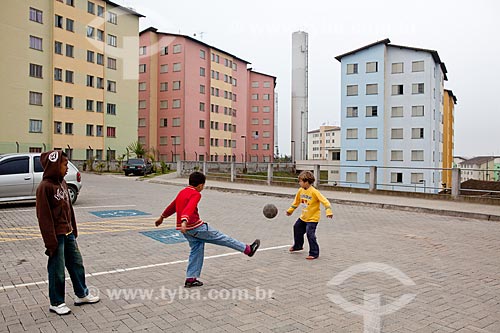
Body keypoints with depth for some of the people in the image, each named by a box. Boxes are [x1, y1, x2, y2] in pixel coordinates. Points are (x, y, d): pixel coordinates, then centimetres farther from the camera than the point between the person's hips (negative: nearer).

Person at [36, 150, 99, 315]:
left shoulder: (62, 182, 7)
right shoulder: (45, 187, -17)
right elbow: (44, 216, -18)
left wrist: (74, 230, 15)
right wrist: (51, 242, -17)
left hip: (68, 233, 8)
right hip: (56, 235, -8)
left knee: (77, 264, 16)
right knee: (57, 270, 6)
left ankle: (82, 294, 31)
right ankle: (56, 303, 23)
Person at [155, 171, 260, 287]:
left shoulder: (182, 192, 13)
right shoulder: (195, 194, -14)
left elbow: (172, 206, 25)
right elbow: (189, 208, -32)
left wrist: (162, 217, 36)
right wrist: (184, 221, -48)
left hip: (185, 228, 9)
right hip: (195, 226, -8)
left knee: (197, 249, 15)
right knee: (221, 238, 0)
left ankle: (191, 279, 15)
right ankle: (247, 249, 10)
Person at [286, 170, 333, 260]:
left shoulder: (314, 192, -22)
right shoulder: (300, 190, -1)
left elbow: (325, 201, -24)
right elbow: (297, 201, 15)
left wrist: (328, 211, -35)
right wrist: (290, 210, 22)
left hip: (313, 218, -8)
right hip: (303, 217, 9)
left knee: (310, 234, -15)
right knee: (297, 228, 22)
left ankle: (314, 253, -1)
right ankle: (298, 246, 46)